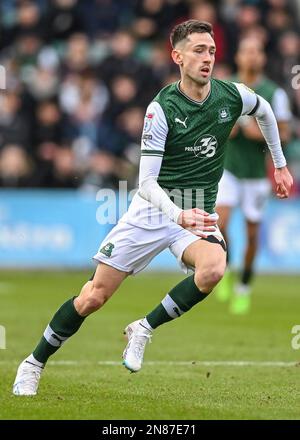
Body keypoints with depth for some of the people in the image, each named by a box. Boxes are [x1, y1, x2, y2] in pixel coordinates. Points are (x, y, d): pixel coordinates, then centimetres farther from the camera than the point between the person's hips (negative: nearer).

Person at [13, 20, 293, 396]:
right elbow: (147, 182, -19)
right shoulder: (161, 109, -16)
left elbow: (264, 111, 21)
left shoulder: (232, 96, -6)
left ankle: (144, 329, -12)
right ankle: (34, 363, 15)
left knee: (213, 268, -33)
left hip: (199, 212, 2)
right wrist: (179, 215, -37)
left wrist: (280, 164, 24)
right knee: (95, 296, -4)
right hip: (153, 208, -2)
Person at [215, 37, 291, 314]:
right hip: (227, 166, 0)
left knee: (252, 234, 5)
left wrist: (262, 133, -19)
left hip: (256, 171, 0)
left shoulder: (274, 93, -3)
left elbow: (284, 134, 0)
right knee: (220, 222, -17)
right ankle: (226, 271, 9)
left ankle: (245, 287, 24)